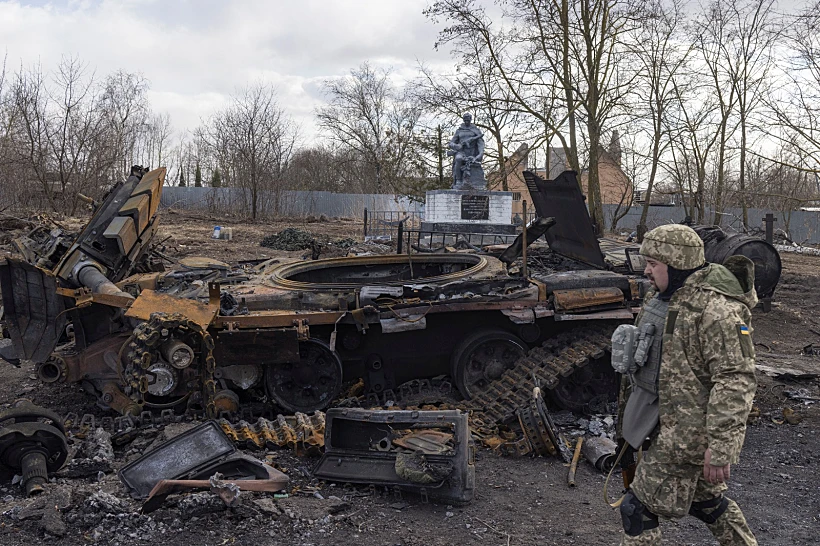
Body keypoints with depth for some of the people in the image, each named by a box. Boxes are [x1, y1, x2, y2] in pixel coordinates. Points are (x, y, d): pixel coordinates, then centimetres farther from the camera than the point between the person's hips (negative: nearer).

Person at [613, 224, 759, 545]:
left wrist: (720, 448, -28)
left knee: (639, 507, -1)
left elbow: (735, 382, -26)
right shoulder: (666, 298, 8)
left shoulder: (717, 310, -23)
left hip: (686, 431, -10)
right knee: (705, 499, 24)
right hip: (669, 422, 10)